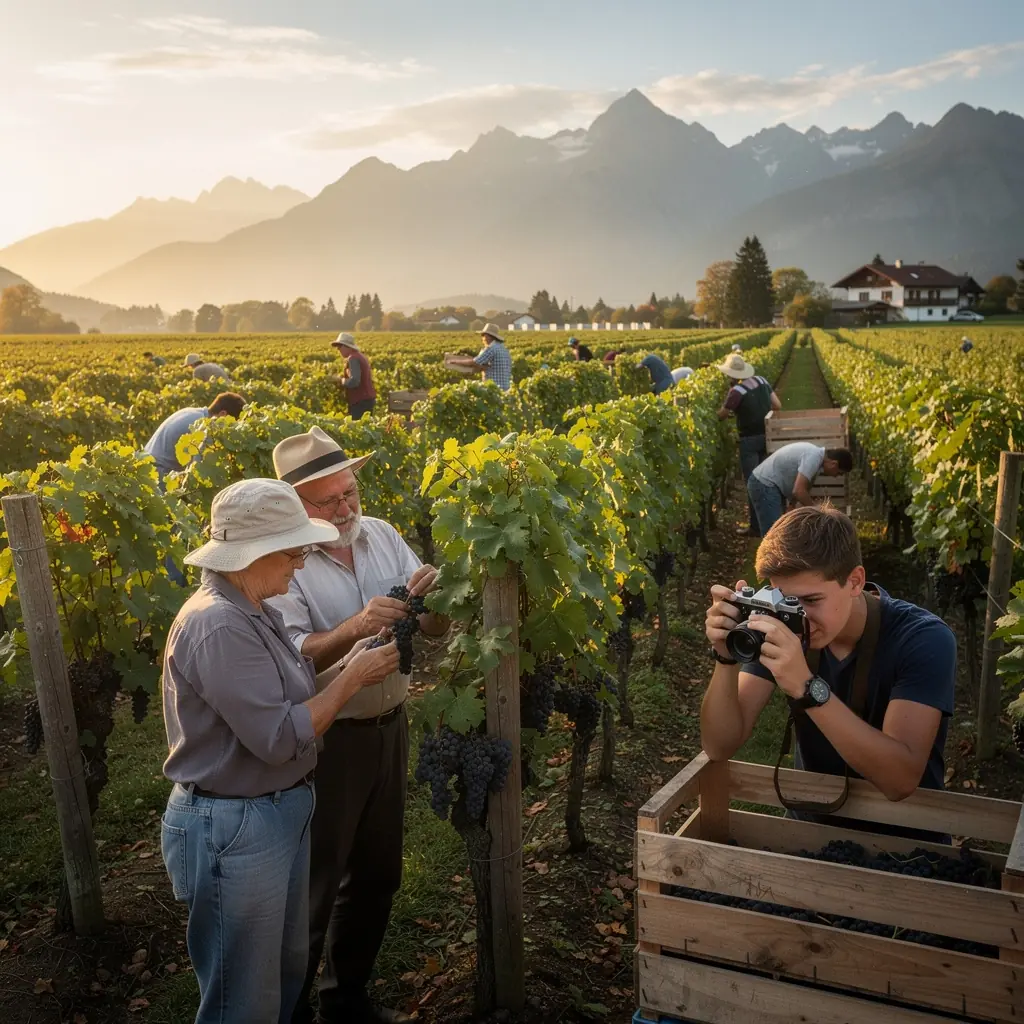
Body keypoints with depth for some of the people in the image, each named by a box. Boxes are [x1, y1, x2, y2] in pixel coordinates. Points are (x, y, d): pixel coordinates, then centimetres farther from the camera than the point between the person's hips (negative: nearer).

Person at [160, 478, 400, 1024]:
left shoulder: (252, 611, 6)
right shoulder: (217, 625, -27)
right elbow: (279, 737, -27)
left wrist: (350, 668, -3)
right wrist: (352, 678, -18)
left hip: (280, 813, 10)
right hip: (234, 828, -10)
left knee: (288, 969, 25)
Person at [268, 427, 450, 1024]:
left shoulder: (383, 535, 0)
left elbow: (436, 631, 1)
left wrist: (429, 600, -21)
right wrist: (354, 627, -37)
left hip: (390, 728, 6)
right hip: (324, 741, -6)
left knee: (377, 874, 20)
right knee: (315, 882, 9)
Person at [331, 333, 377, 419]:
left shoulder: (353, 359, -15)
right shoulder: (360, 356, 17)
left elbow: (354, 381, -25)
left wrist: (341, 380, -7)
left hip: (360, 402, -10)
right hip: (367, 399, 10)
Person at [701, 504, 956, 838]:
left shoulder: (923, 639, -19)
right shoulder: (782, 627, -10)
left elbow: (901, 780, -31)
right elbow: (720, 747, -13)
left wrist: (806, 687, -40)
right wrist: (727, 658, -28)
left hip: (903, 833, -4)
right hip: (811, 819, 4)